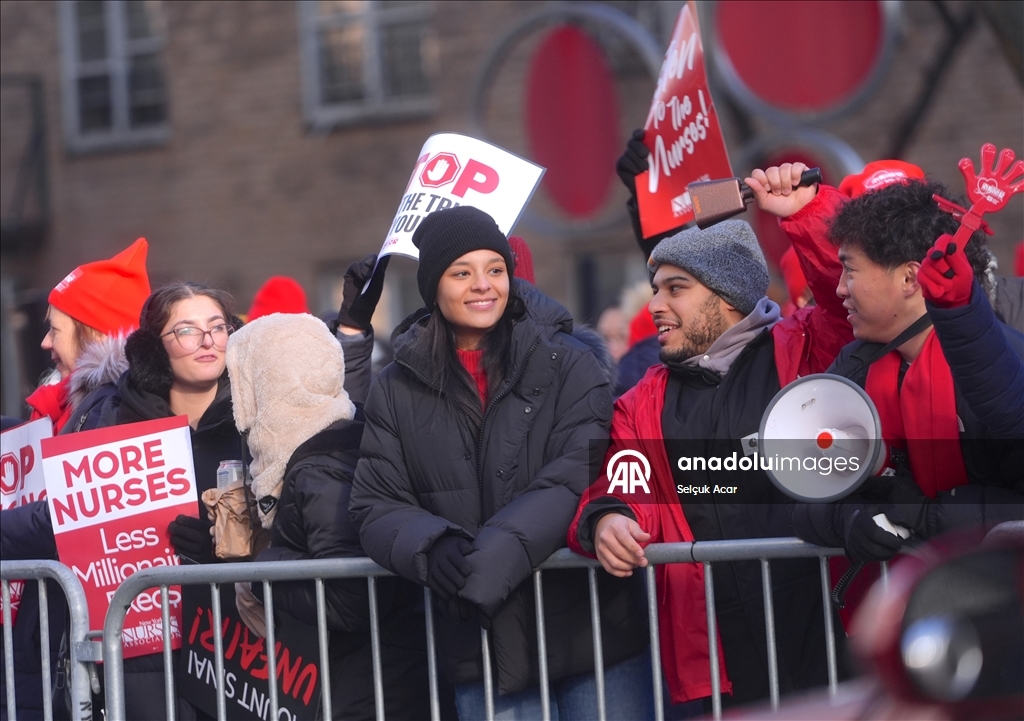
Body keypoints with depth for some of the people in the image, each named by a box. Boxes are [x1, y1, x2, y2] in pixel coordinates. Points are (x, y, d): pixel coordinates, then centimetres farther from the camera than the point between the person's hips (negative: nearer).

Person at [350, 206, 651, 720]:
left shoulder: (567, 363, 0)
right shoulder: (397, 391, 7)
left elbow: (579, 477, -10)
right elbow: (377, 506, 2)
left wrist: (501, 550, -25)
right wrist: (432, 547, -21)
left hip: (589, 631, -1)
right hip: (480, 647, 2)